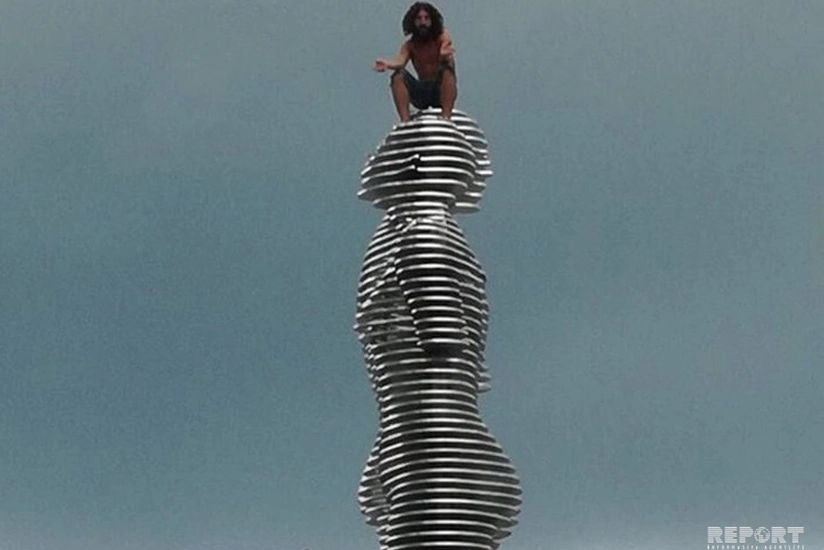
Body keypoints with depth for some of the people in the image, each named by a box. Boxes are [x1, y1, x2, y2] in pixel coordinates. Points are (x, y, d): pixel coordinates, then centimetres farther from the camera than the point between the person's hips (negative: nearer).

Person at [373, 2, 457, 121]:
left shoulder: (442, 37, -4)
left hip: (442, 89, -3)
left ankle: (446, 118, -37)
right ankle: (405, 121, -29)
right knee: (399, 75, -20)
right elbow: (400, 60, -16)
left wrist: (445, 56, -51)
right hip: (421, 91, 3)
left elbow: (449, 60, -24)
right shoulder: (409, 44, 4)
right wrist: (387, 64, -40)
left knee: (447, 70, -31)